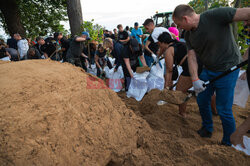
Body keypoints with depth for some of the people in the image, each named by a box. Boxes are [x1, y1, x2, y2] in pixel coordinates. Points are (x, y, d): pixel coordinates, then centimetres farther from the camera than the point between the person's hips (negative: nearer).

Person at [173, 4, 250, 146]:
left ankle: (229, 143, 25)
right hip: (208, 70, 7)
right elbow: (192, 57, -5)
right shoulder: (188, 35, 0)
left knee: (224, 110, 0)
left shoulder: (216, 15, -21)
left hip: (227, 70, -7)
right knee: (202, 100, 17)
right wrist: (195, 79, -16)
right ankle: (207, 130, 42)